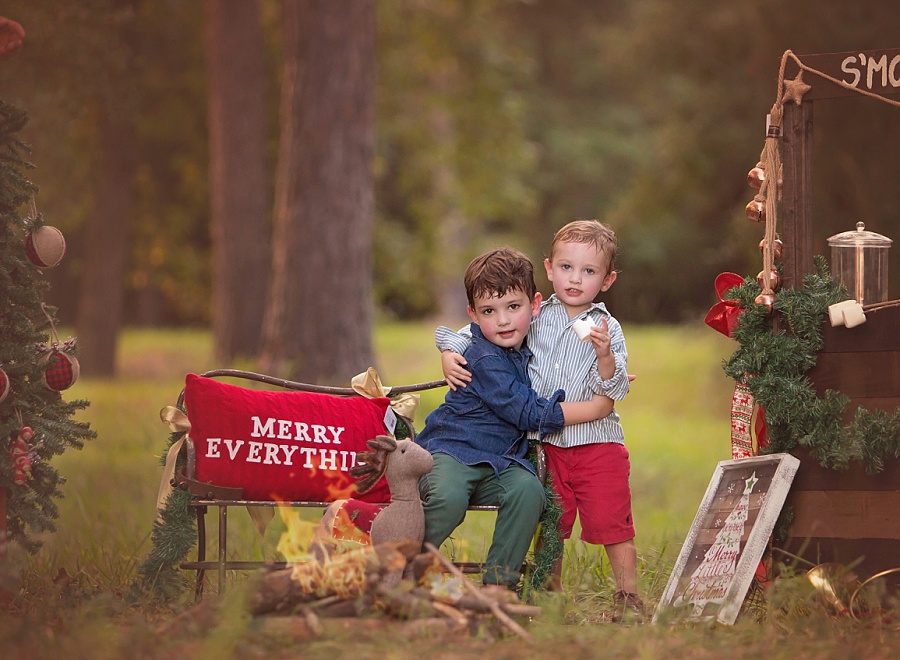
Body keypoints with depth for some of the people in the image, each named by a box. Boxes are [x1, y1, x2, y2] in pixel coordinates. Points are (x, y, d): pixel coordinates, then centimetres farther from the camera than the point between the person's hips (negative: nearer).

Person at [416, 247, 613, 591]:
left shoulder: (526, 347, 7)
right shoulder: (484, 359, -17)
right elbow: (531, 415, -19)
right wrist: (597, 407, -13)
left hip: (501, 461, 6)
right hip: (451, 450, -6)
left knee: (528, 489, -27)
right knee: (448, 497, -37)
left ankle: (500, 583, -17)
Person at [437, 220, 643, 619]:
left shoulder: (607, 328, -3)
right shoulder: (532, 319, 3)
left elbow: (614, 390, -11)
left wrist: (605, 356, -28)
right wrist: (450, 355, -9)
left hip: (598, 441, -2)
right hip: (547, 443, 2)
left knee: (611, 523, -5)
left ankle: (628, 595, 8)